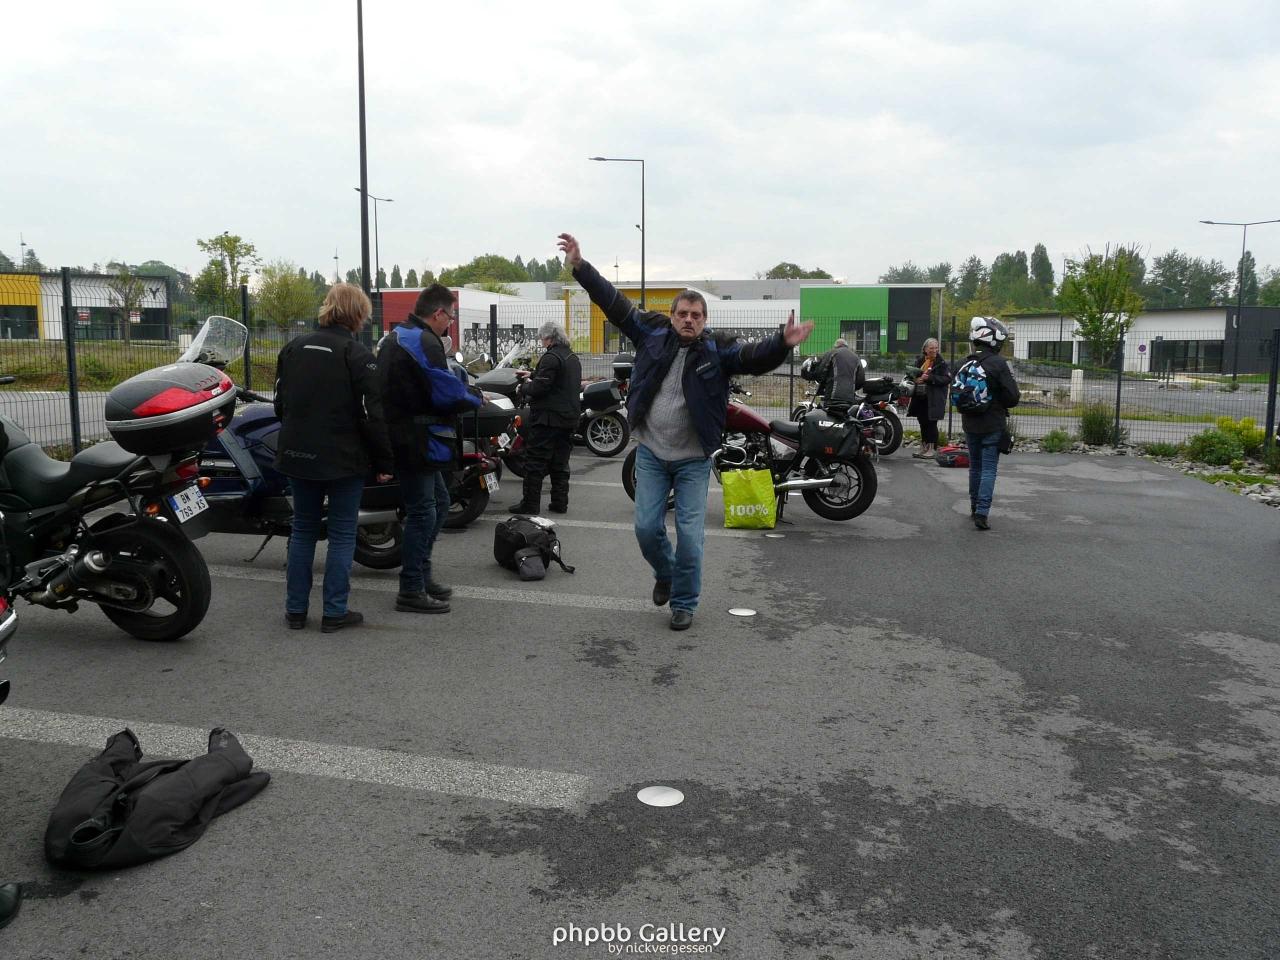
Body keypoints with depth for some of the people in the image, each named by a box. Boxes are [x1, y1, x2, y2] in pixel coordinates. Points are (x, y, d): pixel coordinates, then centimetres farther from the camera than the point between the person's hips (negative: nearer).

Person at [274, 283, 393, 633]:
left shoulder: (293, 348, 7)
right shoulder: (357, 354, -12)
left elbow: (280, 404, 14)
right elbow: (371, 416, -15)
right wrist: (384, 463, -7)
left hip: (299, 456, 6)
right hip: (344, 459, -5)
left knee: (303, 529, 15)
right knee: (342, 534, 4)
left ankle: (295, 610, 18)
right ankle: (334, 613, 6)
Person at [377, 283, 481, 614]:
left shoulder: (394, 337, 16)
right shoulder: (424, 342, -17)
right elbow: (448, 394, -23)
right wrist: (474, 399, -1)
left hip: (400, 435, 11)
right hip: (417, 442, -10)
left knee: (439, 503, 20)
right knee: (422, 512, -3)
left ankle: (422, 576, 28)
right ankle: (411, 591, 5)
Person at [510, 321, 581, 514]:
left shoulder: (551, 358, -14)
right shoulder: (574, 358, 15)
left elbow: (540, 387, -19)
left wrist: (523, 387, 1)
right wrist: (532, 376, 23)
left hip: (548, 418, -8)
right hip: (570, 418, 9)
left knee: (536, 462, -3)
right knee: (561, 463, 12)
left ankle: (530, 504, -2)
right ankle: (560, 502, 14)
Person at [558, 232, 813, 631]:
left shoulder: (717, 349, -8)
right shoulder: (652, 333, -2)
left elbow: (755, 357, -22)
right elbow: (614, 303, -2)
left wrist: (783, 343, -43)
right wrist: (580, 267, -7)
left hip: (693, 459, -2)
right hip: (651, 453, 2)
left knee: (689, 535, -1)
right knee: (647, 528, 5)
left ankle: (683, 602, 18)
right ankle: (665, 574, 36)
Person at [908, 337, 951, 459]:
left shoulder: (942, 363, -5)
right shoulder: (919, 361, 11)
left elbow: (947, 379, -14)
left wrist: (930, 378, -20)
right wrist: (916, 379, 1)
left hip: (933, 399, -6)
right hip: (919, 397, 6)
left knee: (931, 424, -4)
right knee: (923, 423, 12)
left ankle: (932, 450, 2)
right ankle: (923, 448, 22)